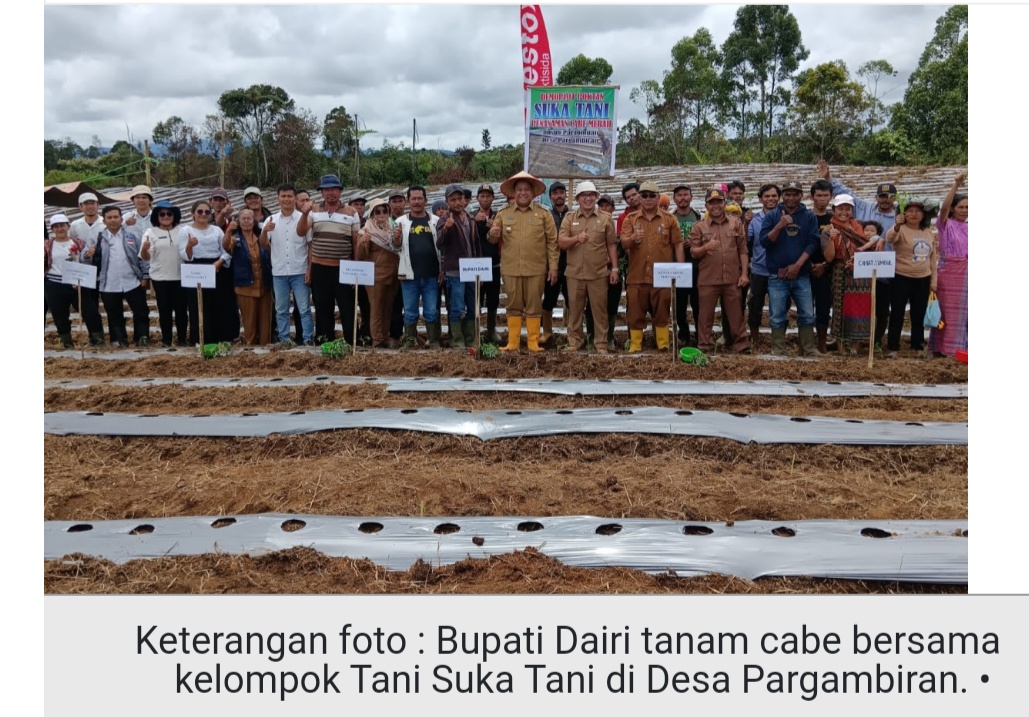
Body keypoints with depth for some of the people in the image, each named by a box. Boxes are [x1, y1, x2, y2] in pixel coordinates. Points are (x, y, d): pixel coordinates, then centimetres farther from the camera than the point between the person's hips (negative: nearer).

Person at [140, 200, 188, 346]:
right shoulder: (151, 232, 3)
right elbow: (146, 258, -4)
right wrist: (144, 249, -26)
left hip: (180, 276, 1)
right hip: (160, 278, -1)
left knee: (181, 308, 4)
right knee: (165, 309, 4)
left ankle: (182, 338, 13)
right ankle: (166, 339, 12)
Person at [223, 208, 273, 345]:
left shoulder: (261, 237, 10)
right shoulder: (235, 238, -1)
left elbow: (269, 255, 18)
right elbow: (225, 246, -23)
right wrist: (229, 231, -41)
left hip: (264, 285, 3)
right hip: (246, 285, -3)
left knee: (265, 319, 7)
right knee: (249, 320, 1)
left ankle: (265, 345, 14)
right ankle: (250, 346, 9)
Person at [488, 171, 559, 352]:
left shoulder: (544, 214, 3)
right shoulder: (503, 213, 8)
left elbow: (552, 242, 2)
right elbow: (495, 240, 12)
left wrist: (553, 266, -4)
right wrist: (493, 235, -12)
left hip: (536, 269, -1)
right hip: (510, 269, 2)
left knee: (534, 307, 4)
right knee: (513, 307, 8)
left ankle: (534, 343, 12)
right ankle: (512, 343, 14)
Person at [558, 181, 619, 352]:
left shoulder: (605, 218, 5)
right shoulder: (569, 218, 6)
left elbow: (611, 245, 7)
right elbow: (561, 243, -1)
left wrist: (614, 268, 2)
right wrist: (576, 238, -20)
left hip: (599, 273, -1)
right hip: (574, 273, 1)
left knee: (600, 309, 3)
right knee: (574, 309, 7)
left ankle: (601, 344, 12)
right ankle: (575, 343, 17)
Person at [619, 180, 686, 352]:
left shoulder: (669, 219, 6)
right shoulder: (630, 218, 6)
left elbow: (678, 245, 6)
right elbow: (624, 244, -5)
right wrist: (633, 238, -27)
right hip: (637, 275, 0)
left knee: (662, 312, 6)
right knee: (635, 313, 4)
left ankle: (663, 345, 13)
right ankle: (635, 345, 12)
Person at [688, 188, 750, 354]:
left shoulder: (736, 223, 7)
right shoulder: (698, 227, 2)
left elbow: (743, 250, 8)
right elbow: (693, 253, 1)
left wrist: (744, 273, 1)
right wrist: (706, 247, -20)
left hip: (732, 278, 1)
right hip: (708, 280, -1)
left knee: (736, 315, 7)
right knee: (706, 315, 3)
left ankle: (741, 346, 15)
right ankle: (704, 347, 12)